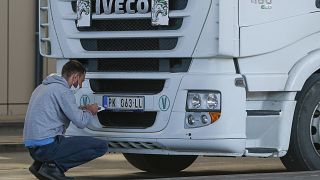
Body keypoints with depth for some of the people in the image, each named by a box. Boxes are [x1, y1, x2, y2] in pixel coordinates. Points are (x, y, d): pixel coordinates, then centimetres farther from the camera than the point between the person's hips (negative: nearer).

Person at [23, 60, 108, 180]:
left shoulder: (43, 87, 20)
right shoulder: (63, 90, -8)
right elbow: (81, 122, -11)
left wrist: (81, 110, 24)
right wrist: (90, 112, 11)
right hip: (47, 146, -10)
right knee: (101, 146, -8)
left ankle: (40, 163, 12)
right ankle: (54, 166, -10)